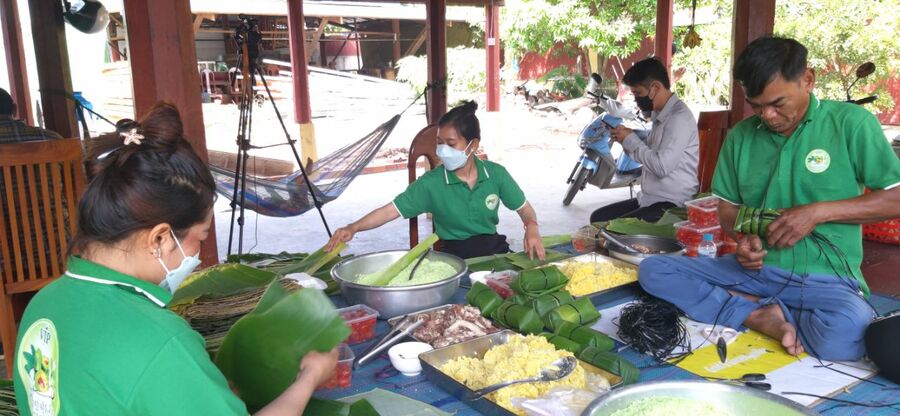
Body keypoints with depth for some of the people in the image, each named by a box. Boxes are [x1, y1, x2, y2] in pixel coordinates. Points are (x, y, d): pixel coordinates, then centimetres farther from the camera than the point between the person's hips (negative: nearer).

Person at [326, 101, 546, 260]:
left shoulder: (496, 174, -2)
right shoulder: (431, 183, -7)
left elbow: (525, 209, 8)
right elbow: (391, 210, -10)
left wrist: (532, 229, -15)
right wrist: (353, 228, -26)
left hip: (494, 249, 2)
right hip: (455, 256, -2)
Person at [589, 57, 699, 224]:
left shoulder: (679, 118, -17)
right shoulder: (660, 115, 13)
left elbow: (661, 166, -25)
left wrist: (631, 140, -13)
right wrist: (626, 140, 4)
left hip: (672, 206, -9)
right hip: (648, 199, 9)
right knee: (598, 218, 3)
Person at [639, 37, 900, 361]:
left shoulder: (851, 122, -4)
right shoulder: (740, 136, 6)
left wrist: (820, 211, -15)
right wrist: (743, 238, -9)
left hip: (826, 279, -4)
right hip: (753, 269, 4)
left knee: (848, 333, -38)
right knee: (653, 271, -15)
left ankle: (758, 310, -10)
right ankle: (766, 318, -17)